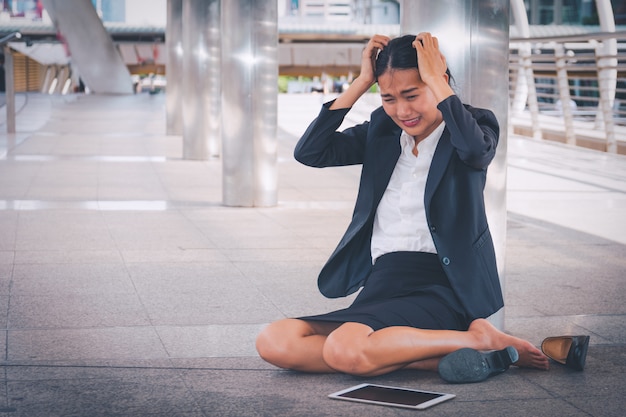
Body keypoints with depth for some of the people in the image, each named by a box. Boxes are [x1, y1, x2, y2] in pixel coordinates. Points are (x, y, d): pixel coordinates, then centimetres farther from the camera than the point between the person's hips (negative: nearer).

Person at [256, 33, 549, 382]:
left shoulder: (472, 126, 3)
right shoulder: (381, 132, 17)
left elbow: (476, 150, -23)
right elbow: (309, 152, 5)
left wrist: (436, 79, -12)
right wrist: (362, 81, 4)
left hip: (440, 287, -6)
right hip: (381, 284, 7)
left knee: (344, 349, -34)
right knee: (274, 342, -20)